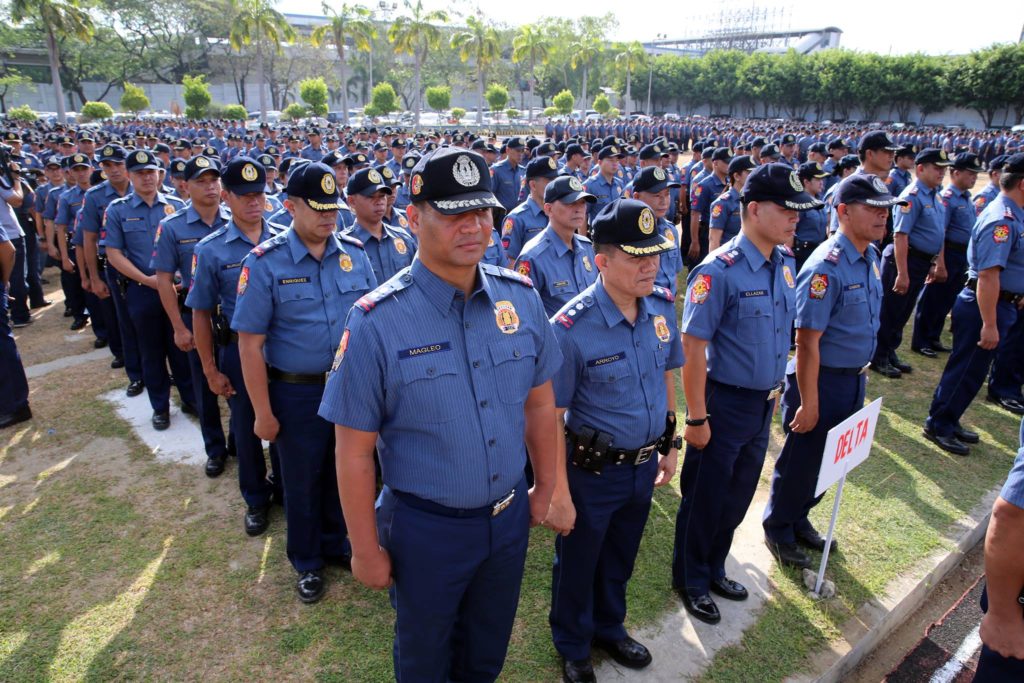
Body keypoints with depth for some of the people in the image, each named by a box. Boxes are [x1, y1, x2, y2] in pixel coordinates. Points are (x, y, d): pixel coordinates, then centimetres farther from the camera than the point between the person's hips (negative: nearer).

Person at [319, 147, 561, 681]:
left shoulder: (521, 296, -8)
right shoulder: (377, 321, -21)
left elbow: (540, 402, 3)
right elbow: (354, 452, -14)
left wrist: (544, 488, 9)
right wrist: (366, 551, -8)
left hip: (510, 518, 4)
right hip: (425, 530, -3)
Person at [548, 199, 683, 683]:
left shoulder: (662, 307, -6)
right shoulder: (571, 328, -25)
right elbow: (551, 414, -19)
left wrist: (669, 445, 12)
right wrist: (559, 488, -16)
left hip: (644, 465, 5)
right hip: (594, 471, -5)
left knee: (620, 559, 27)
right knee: (577, 563, 19)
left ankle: (610, 628, 55)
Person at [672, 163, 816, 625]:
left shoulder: (786, 263, 3)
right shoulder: (719, 271, -21)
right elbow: (693, 347, -20)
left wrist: (776, 389, 15)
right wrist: (697, 417, -19)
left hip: (764, 403, 7)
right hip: (725, 403, -7)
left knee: (738, 497, 21)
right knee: (705, 498, 11)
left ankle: (713, 569, 43)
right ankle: (691, 580, 33)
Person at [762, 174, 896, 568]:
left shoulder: (871, 256, 4)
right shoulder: (826, 267, -23)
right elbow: (808, 342, -23)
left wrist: (861, 374, 16)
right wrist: (808, 402, -21)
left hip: (855, 378, 8)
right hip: (822, 380, -8)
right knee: (802, 460, 8)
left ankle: (799, 519, 40)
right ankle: (778, 530, 29)